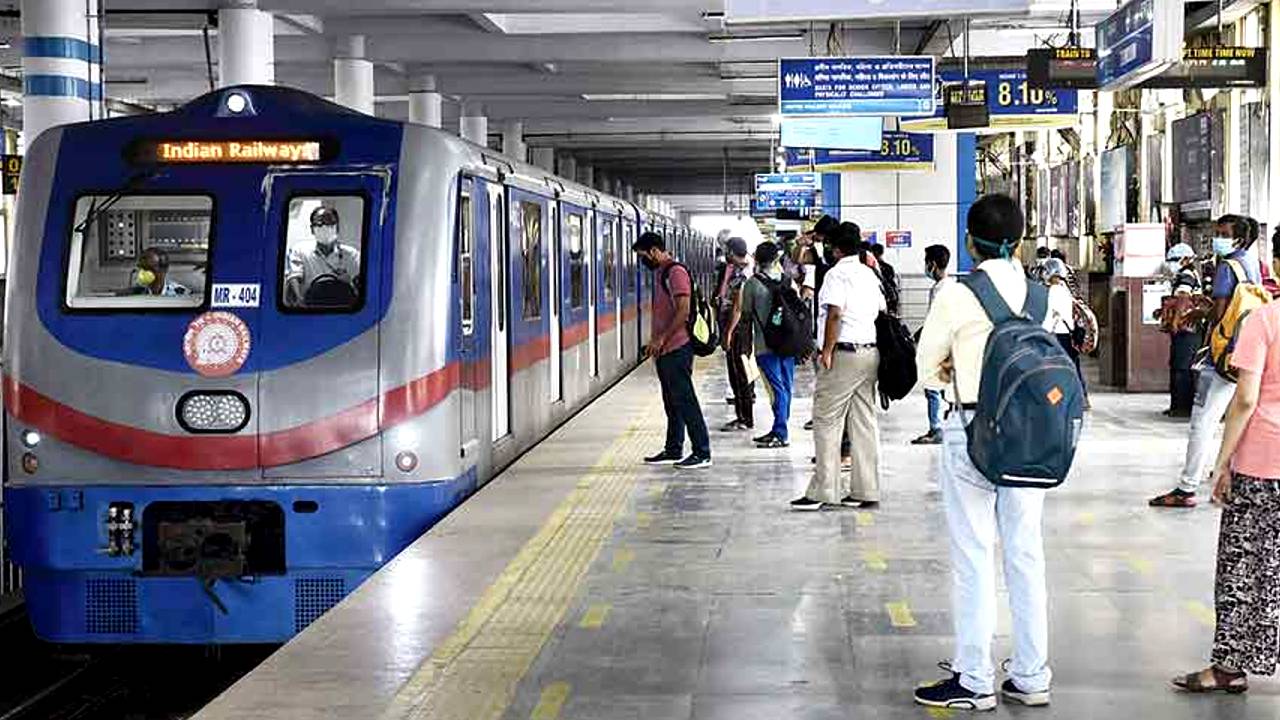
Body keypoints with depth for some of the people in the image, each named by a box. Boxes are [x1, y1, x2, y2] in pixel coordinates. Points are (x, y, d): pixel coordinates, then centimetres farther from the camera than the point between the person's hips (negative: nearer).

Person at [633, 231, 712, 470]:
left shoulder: (676, 273, -13)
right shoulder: (660, 273, 17)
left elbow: (683, 311, -20)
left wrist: (661, 338, -19)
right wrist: (654, 342, 17)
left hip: (677, 348, -10)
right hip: (665, 350, 10)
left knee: (685, 401, -8)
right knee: (672, 402, 14)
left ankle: (702, 453, -6)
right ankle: (673, 450, 20)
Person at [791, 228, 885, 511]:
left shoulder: (838, 273, -6)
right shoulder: (870, 275, 17)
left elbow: (834, 314, -16)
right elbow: (882, 312, 16)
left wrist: (827, 350, -15)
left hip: (844, 353, -8)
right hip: (870, 354, 8)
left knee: (827, 421, -4)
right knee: (865, 423, 8)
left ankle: (824, 490, -6)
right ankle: (866, 490, 9)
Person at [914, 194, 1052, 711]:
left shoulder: (956, 297, -11)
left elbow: (928, 371, -3)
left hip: (974, 431, -5)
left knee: (973, 558, 1)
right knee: (1026, 554, 11)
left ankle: (974, 682, 7)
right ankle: (1031, 677, 18)